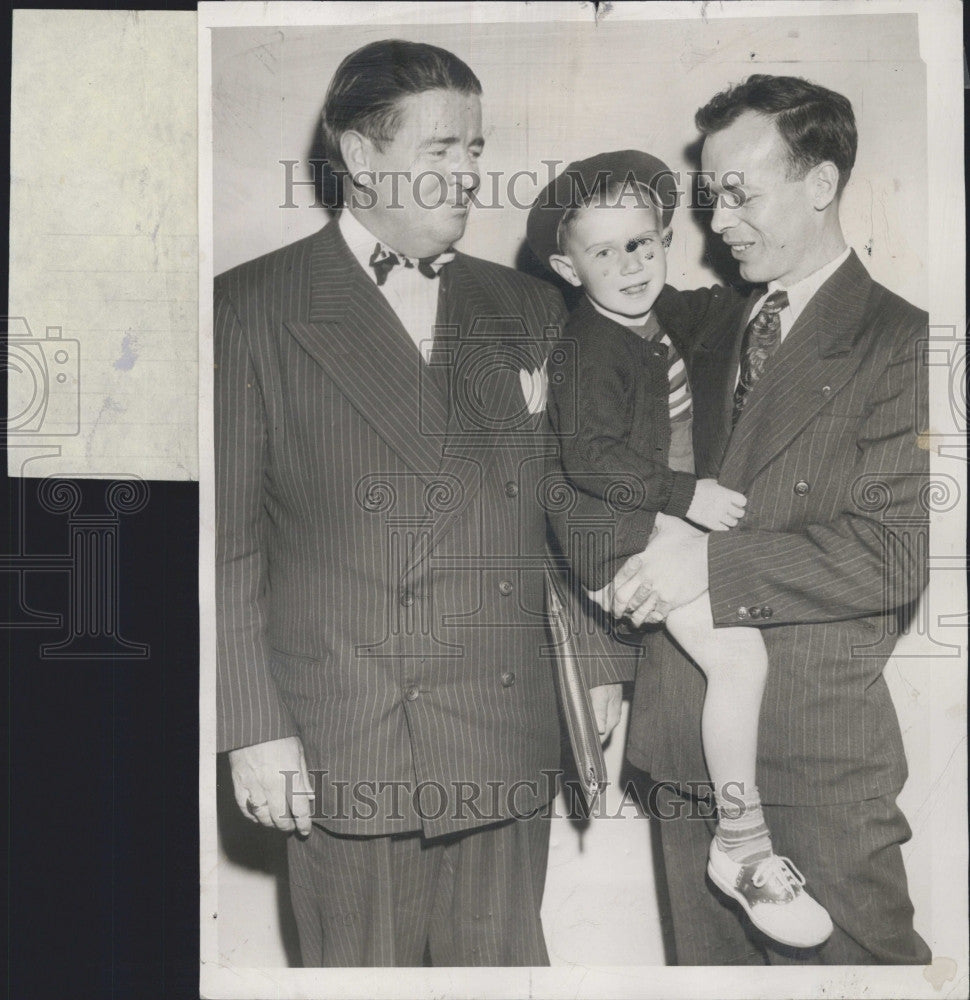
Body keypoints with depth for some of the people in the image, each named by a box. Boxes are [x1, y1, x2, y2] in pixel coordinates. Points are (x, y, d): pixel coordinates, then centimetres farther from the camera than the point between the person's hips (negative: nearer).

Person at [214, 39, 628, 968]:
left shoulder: (527, 310, 12)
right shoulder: (251, 308, -1)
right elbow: (227, 534, -3)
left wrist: (597, 672, 11)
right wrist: (252, 727, -7)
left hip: (506, 747, 4)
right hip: (341, 751, -3)